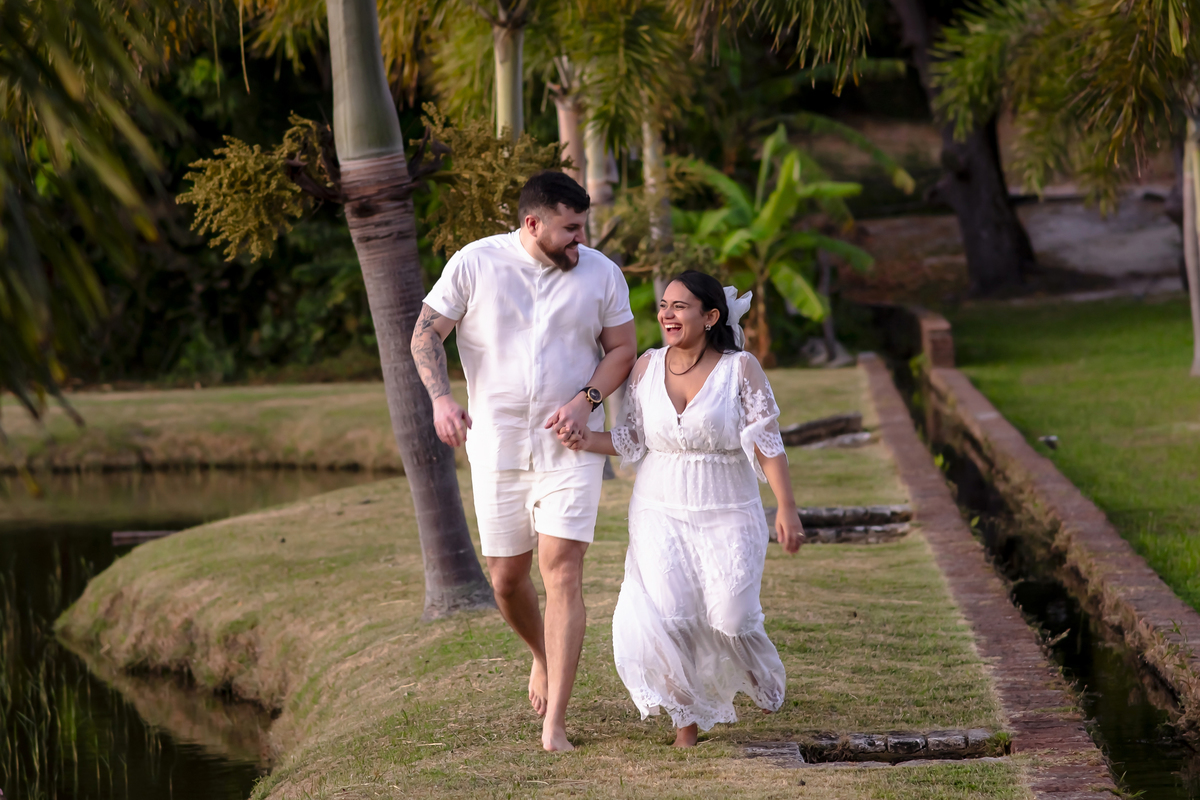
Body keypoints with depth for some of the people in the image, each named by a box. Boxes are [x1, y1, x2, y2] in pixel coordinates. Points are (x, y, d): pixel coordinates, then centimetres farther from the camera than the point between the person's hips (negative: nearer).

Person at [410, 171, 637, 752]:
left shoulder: (601, 273, -1)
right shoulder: (476, 263, -5)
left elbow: (623, 348, 6)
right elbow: (426, 334, -2)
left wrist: (586, 400, -12)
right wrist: (440, 399, -19)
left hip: (570, 446, -1)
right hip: (498, 443, 1)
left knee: (562, 571, -12)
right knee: (506, 575, 9)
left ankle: (554, 727, -11)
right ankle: (542, 655, 43)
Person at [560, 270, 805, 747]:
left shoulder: (740, 369, -6)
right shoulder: (647, 367, 3)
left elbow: (767, 444, -8)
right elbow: (631, 440, 8)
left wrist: (787, 508, -15)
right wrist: (586, 441, -11)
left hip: (727, 517, -2)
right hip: (661, 515, 2)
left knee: (730, 618, -9)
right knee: (665, 615, -14)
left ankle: (762, 677, 28)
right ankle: (688, 717, 6)